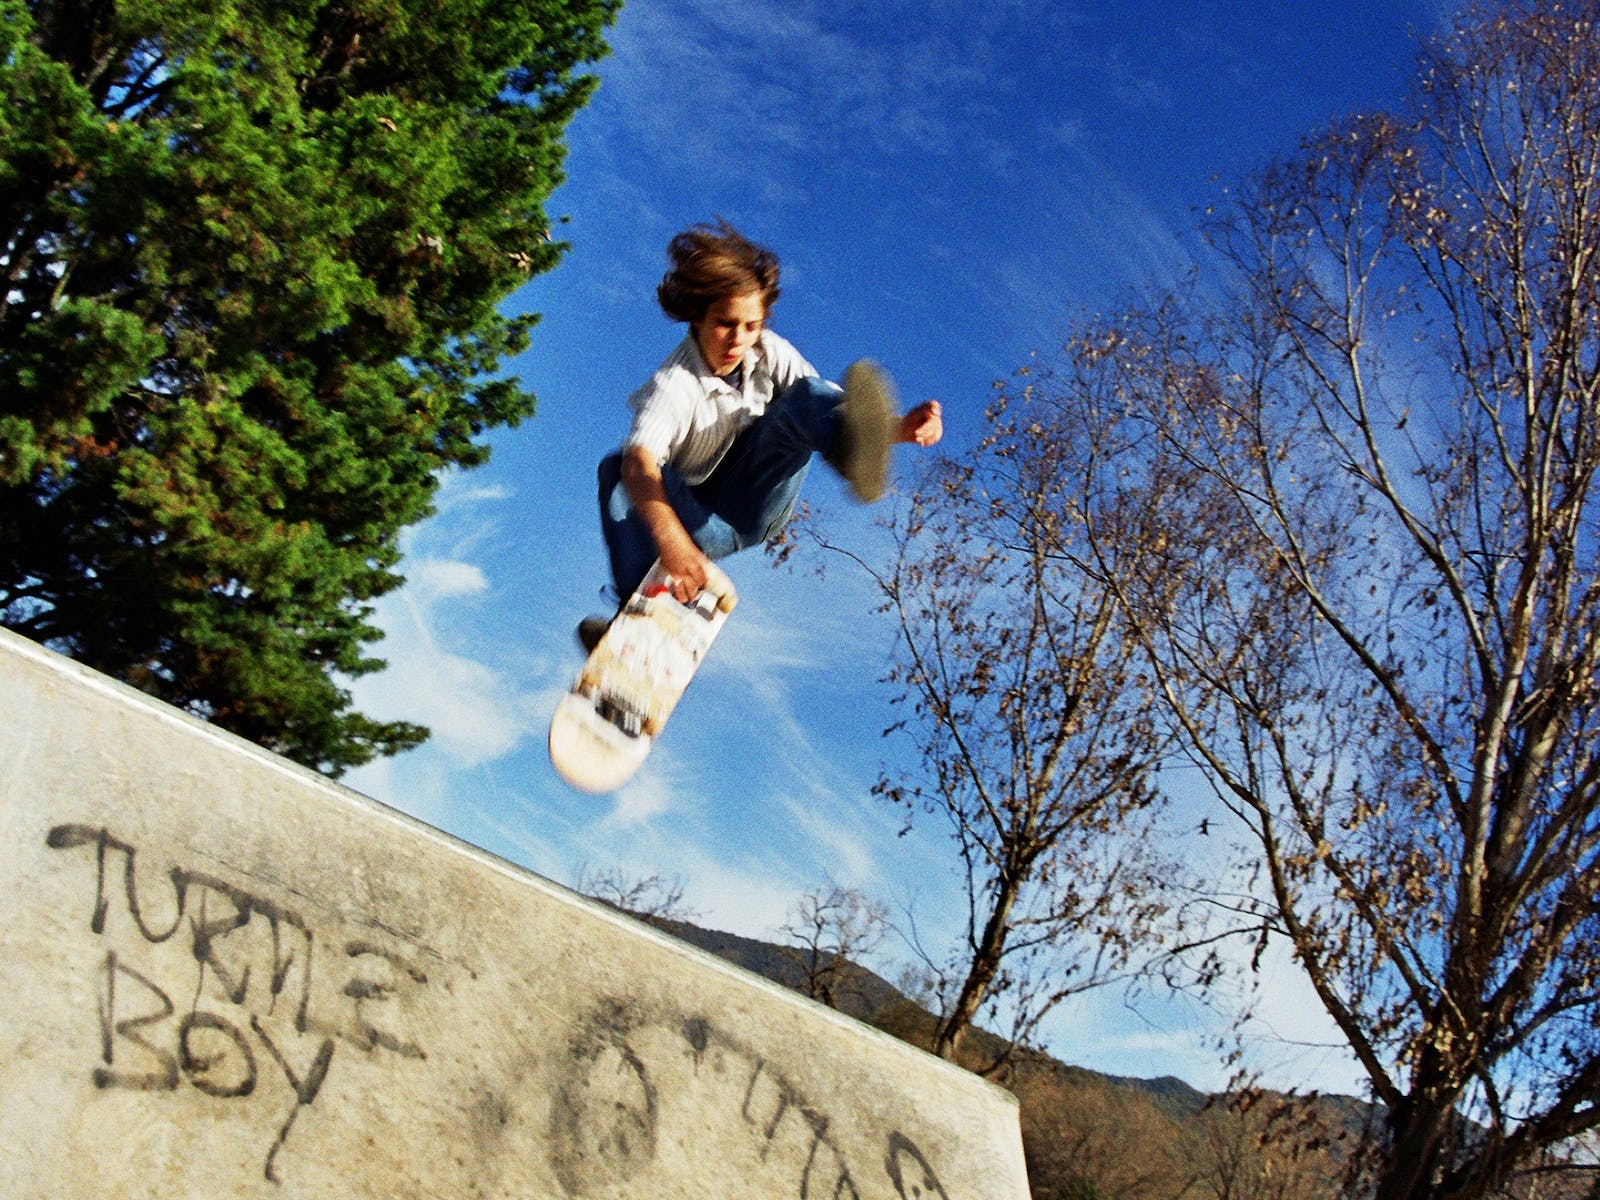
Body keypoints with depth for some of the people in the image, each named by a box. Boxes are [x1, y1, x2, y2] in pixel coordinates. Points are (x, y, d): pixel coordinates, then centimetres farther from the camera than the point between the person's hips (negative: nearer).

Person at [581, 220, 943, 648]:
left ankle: (853, 451, -58)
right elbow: (639, 462, -40)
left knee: (807, 398, -20)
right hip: (703, 524, -2)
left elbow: (833, 409, -9)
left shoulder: (769, 354, -4)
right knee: (617, 470, -32)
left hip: (757, 510, 3)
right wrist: (671, 541, -59)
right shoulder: (672, 385, -22)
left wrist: (901, 427, -31)